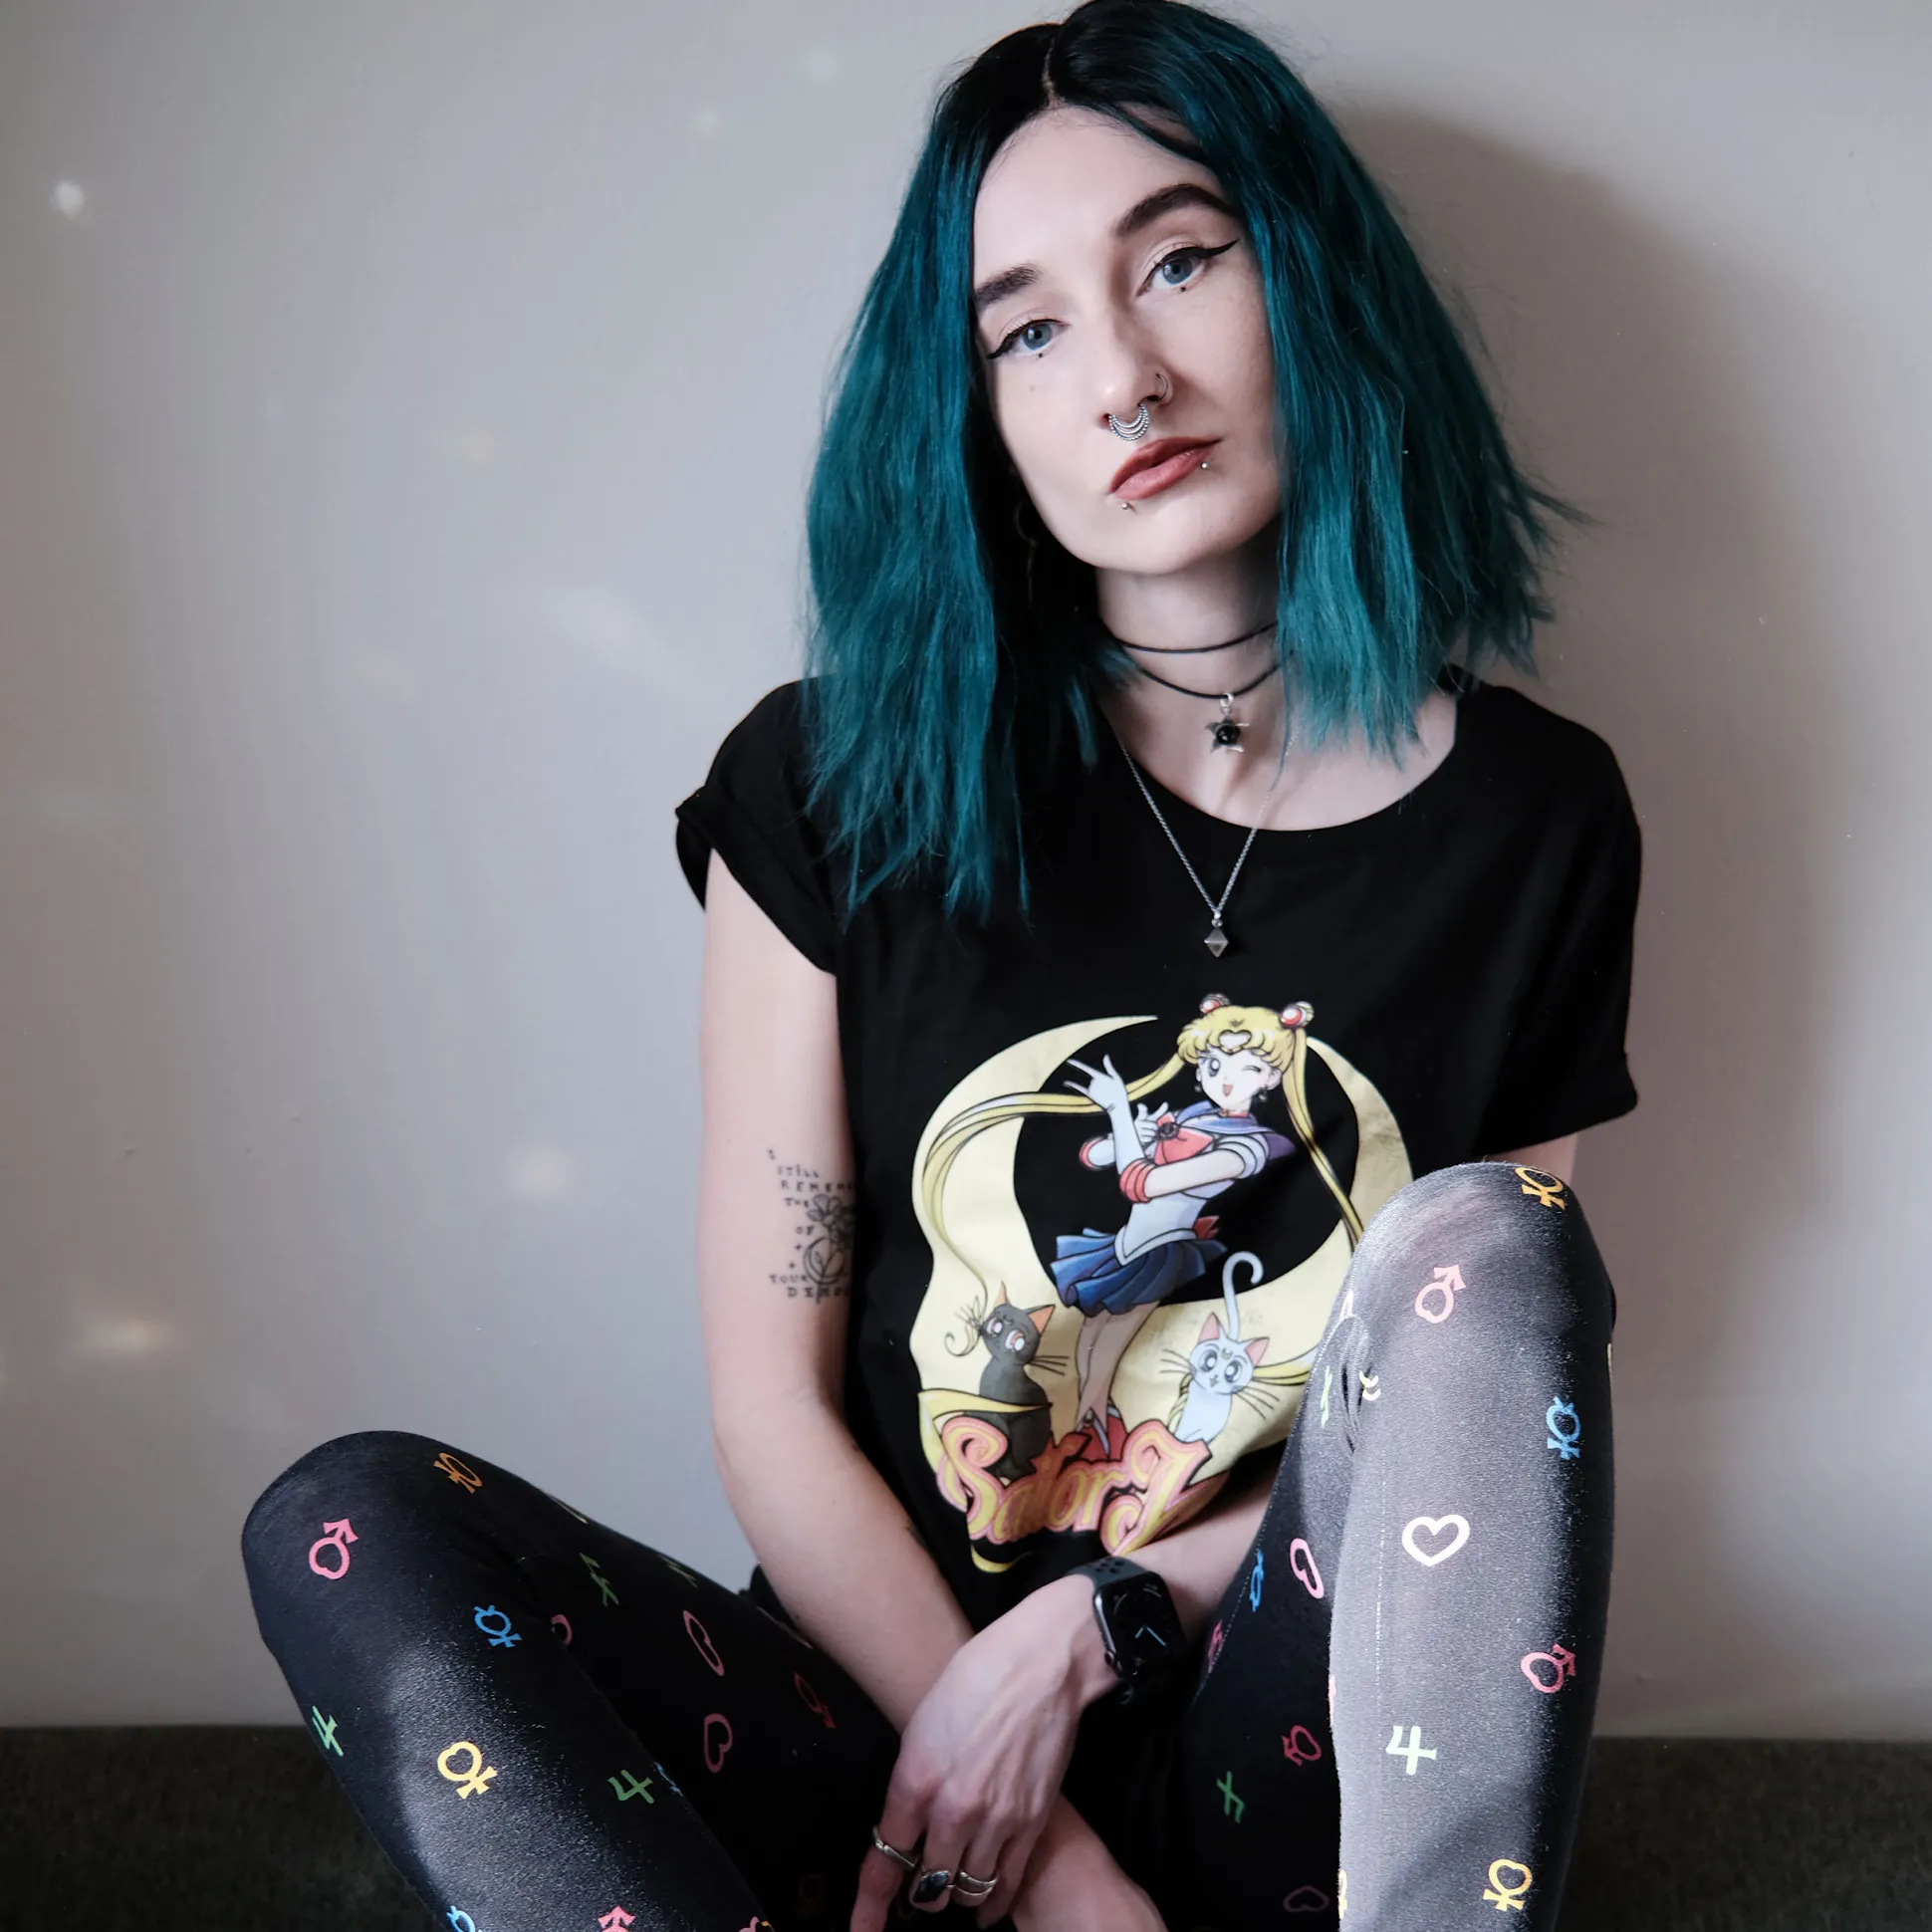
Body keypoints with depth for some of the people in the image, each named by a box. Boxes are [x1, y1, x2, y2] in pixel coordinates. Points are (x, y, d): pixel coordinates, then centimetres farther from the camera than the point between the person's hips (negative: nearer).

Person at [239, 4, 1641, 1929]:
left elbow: (1491, 1408, 1)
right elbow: (772, 1411, -5)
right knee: (350, 1527, -24)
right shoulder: (840, 785, -5)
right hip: (894, 1716, 0)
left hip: (1299, 1770, 1)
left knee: (1484, 1239, -26)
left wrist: (1089, 1628, -11)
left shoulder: (1531, 816, -1)